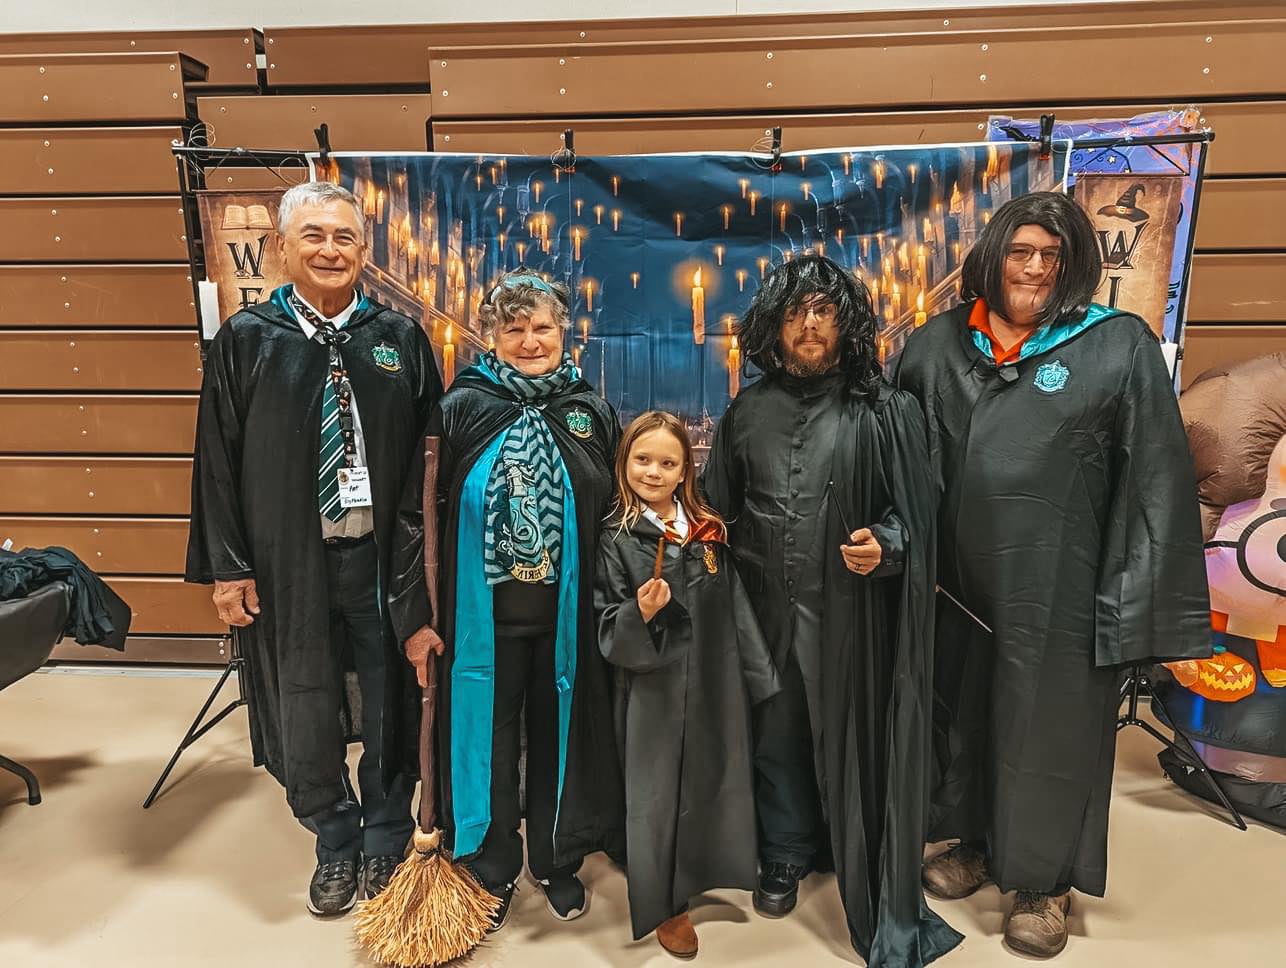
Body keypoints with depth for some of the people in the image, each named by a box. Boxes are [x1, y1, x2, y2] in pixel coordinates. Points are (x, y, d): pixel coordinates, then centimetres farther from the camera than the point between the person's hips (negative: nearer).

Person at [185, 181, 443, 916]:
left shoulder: (401, 338, 1)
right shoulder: (247, 339, 0)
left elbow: (433, 451, 0)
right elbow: (218, 462, 0)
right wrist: (227, 566, -3)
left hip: (383, 554, 0)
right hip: (289, 560, 0)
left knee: (391, 706, 12)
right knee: (305, 710, 13)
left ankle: (386, 840, 36)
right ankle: (336, 842, 37)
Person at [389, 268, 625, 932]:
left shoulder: (592, 412, 1)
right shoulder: (461, 408, -4)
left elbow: (616, 514, 6)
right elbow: (417, 513, -4)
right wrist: (415, 614, -7)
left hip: (567, 610, 2)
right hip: (482, 611, -1)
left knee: (558, 733, 15)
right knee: (486, 735, 12)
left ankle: (559, 862, 38)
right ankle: (491, 870, 35)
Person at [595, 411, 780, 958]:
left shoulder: (708, 531, 3)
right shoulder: (616, 537, -7)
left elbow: (736, 609, 8)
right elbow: (608, 631, -7)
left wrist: (760, 678, 9)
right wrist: (640, 613, -27)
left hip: (716, 681, 4)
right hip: (655, 687, -3)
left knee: (715, 781, 15)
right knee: (656, 792, 8)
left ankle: (701, 878, 41)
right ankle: (663, 906, 30)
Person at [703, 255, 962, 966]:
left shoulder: (884, 411, -3)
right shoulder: (748, 412, 6)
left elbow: (912, 509, -2)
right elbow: (721, 506, 14)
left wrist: (885, 545, -20)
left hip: (849, 609, -2)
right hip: (767, 606, 3)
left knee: (848, 734, 9)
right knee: (775, 732, 14)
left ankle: (862, 871, 34)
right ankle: (786, 853, 37)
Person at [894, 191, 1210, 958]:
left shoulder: (1120, 347, -6)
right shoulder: (940, 344, 4)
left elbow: (1156, 482, -8)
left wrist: (1145, 605, -11)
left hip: (1060, 581, -3)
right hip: (960, 577, 4)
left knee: (1049, 724, 11)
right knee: (964, 710, 18)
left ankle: (1047, 879, 34)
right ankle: (977, 840, 42)